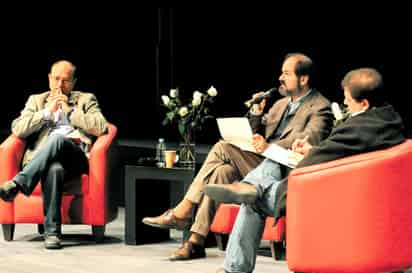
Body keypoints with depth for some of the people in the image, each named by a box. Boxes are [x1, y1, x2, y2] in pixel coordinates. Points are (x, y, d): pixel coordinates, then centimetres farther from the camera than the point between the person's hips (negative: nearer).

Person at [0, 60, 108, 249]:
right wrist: (48, 111, 3)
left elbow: (101, 128, 4)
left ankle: (18, 184, -45)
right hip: (41, 159, 0)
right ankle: (52, 231, -40)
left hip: (75, 156, 0)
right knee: (54, 169, -39)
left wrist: (69, 110, 4)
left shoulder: (86, 100, 24)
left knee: (58, 139, -37)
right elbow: (18, 129, 10)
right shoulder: (37, 100, 27)